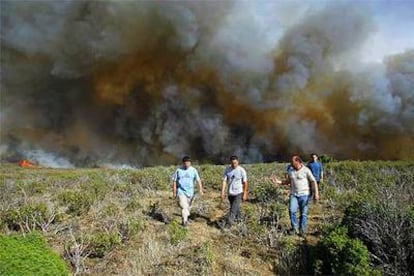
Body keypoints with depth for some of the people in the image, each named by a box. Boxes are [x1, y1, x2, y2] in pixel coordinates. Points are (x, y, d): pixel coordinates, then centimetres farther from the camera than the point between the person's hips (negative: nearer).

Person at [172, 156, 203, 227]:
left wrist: (200, 190, -15)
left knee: (188, 207, 13)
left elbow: (198, 180, -3)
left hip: (190, 192, 3)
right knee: (184, 206, -15)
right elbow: (174, 181, 2)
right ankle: (185, 221, -10)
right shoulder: (178, 170, -3)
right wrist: (174, 192, 0)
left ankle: (186, 219, 33)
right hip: (181, 191, -2)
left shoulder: (193, 170, 0)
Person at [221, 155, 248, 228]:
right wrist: (222, 192, -14)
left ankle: (229, 223, -9)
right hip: (230, 193, 4)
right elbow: (224, 181, -8)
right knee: (234, 207, 20)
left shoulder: (241, 170, -12)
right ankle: (238, 218, 41)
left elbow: (245, 182, -4)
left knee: (234, 208, -11)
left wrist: (245, 194, -2)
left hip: (238, 193, -4)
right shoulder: (227, 169, -6)